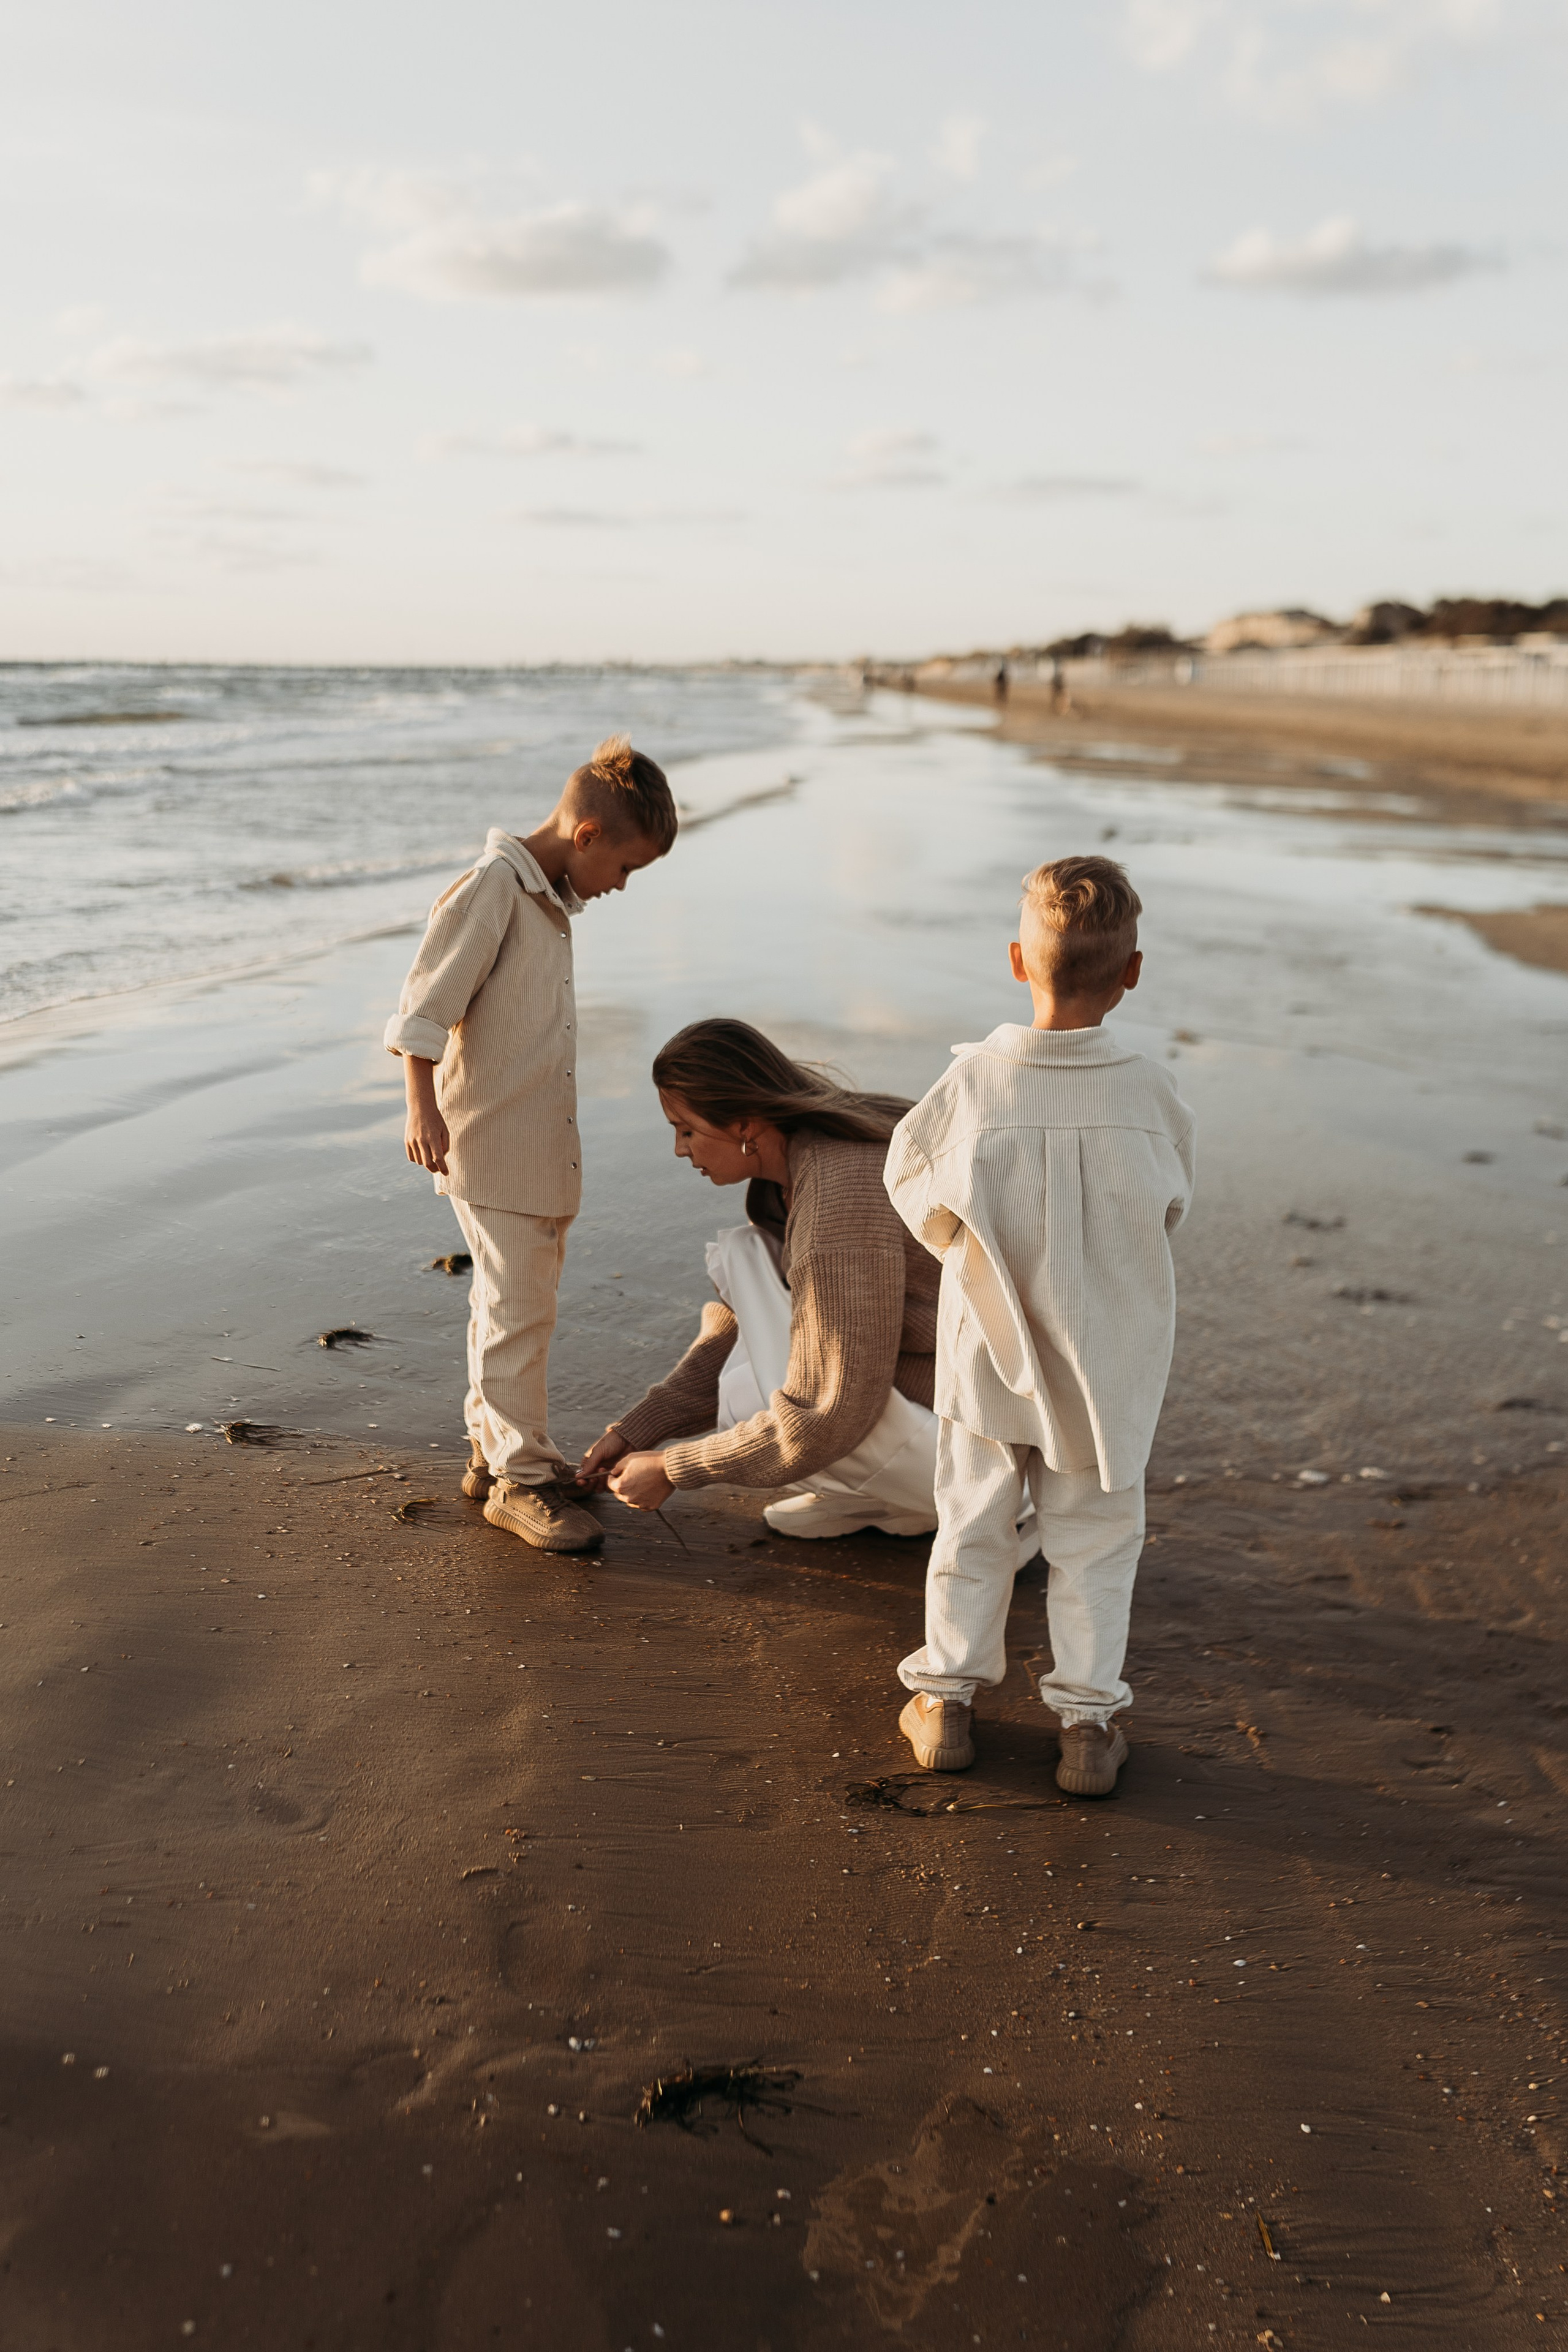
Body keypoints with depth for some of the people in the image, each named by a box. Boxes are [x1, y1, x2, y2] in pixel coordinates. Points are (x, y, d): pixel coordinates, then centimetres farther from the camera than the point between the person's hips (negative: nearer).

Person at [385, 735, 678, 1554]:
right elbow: (426, 1003, -19)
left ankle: (495, 1451, 29)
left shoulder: (551, 897, 14)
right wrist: (422, 1106, -28)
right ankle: (519, 1478, 4)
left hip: (541, 1144, 9)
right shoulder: (490, 887, -14)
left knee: (517, 1303, 16)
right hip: (491, 1143, -9)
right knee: (516, 1310, -5)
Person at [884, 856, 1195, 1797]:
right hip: (1107, 1365, 0)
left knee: (972, 1527, 17)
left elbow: (910, 1173, -1)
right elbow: (1173, 1208, 1)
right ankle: (1089, 1721, 21)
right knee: (1096, 1540, 14)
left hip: (989, 1353, 0)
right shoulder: (1153, 1093, -16)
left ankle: (946, 1697, 27)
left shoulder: (972, 1080, -18)